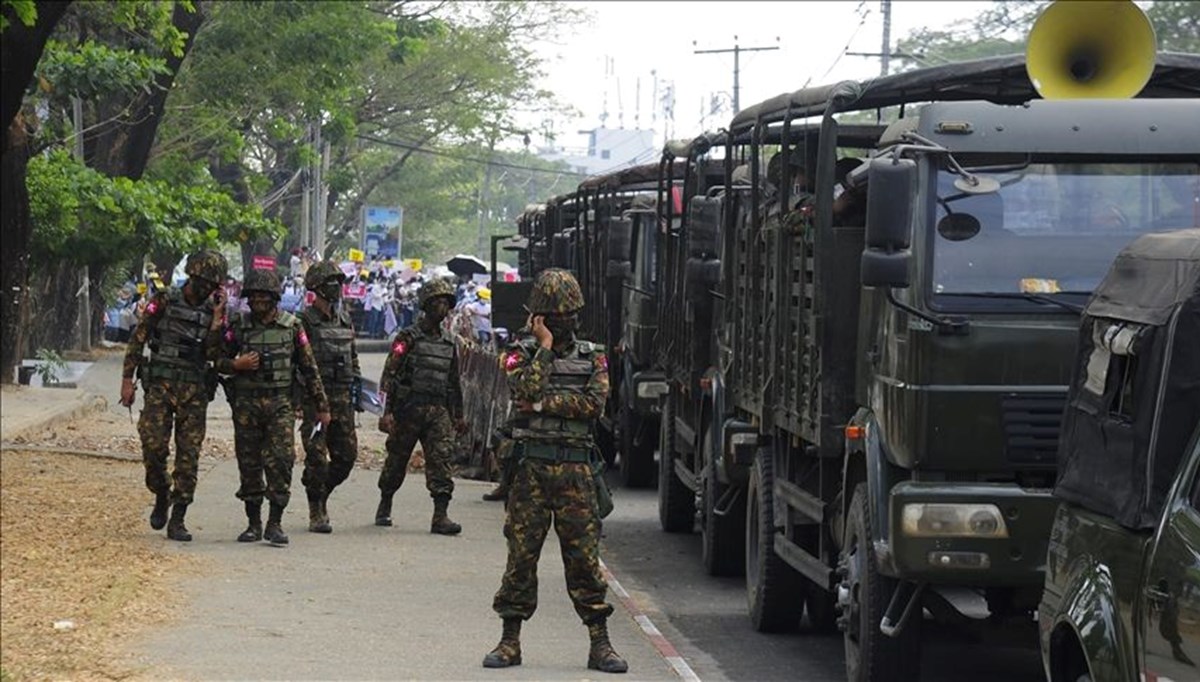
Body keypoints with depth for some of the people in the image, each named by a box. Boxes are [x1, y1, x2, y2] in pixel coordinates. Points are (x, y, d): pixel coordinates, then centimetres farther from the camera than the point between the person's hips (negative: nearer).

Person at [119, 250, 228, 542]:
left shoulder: (213, 311, 9)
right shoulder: (164, 302, 1)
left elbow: (212, 354, -1)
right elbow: (137, 340, 2)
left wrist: (217, 319, -9)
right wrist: (127, 379, -2)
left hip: (195, 392, 2)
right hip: (160, 385, -2)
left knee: (189, 456, -1)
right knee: (154, 445, -12)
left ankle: (177, 520, 3)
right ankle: (161, 496, 15)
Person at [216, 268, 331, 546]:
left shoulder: (291, 327, 3)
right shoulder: (238, 327, 5)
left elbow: (309, 368, 8)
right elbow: (218, 360, 11)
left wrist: (321, 406, 8)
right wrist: (237, 364, -11)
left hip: (280, 403, -1)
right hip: (246, 405, 1)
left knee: (280, 461, -12)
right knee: (249, 465, 5)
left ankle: (275, 524, -6)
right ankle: (253, 524, 14)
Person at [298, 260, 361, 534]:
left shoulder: (345, 320, 14)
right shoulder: (305, 321, -7)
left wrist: (357, 385, 15)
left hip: (342, 398, 6)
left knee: (346, 454, 6)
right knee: (317, 457, -6)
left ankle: (321, 493, 26)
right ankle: (317, 513, 1)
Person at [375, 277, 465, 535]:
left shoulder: (448, 344, 15)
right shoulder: (408, 338, -3)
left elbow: (453, 383, 23)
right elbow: (389, 375, -8)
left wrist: (458, 415, 22)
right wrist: (387, 412, -16)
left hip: (438, 411, 4)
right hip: (409, 409, -4)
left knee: (441, 457, -10)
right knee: (397, 460, 7)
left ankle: (440, 516, -14)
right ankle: (384, 507, 26)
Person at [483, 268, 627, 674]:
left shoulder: (592, 357, 9)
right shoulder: (521, 354, 4)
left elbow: (594, 403, -8)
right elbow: (526, 390, -16)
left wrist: (543, 403, -12)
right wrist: (545, 348, -12)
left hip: (575, 470, 1)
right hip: (530, 468, -1)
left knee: (584, 556, 0)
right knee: (521, 555, 3)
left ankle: (600, 644, 2)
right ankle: (510, 641, 11)